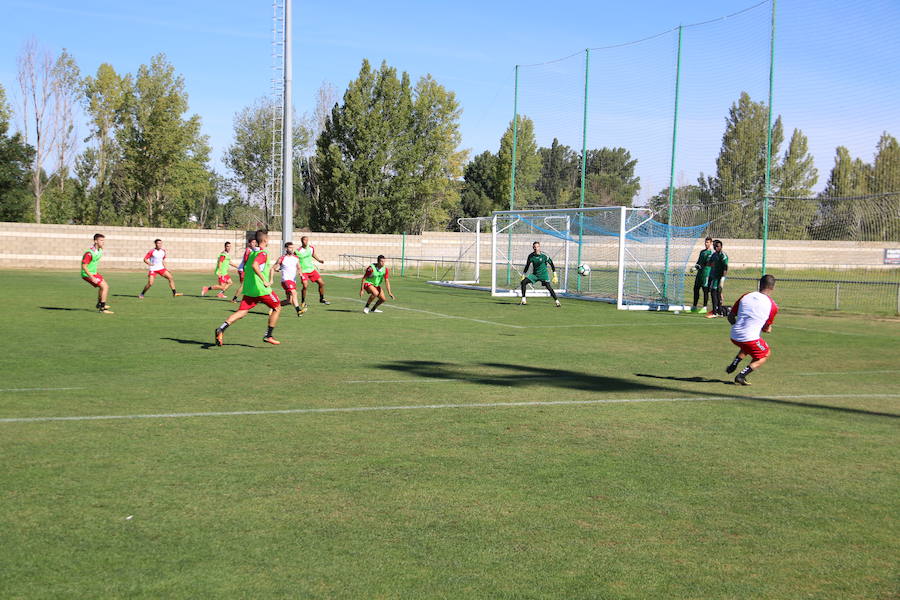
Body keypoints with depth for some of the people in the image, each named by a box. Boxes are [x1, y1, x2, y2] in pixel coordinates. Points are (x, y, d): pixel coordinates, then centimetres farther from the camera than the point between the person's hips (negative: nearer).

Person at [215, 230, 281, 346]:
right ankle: (268, 336, 11)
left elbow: (245, 268, 24)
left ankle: (221, 329, -18)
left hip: (249, 288, 7)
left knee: (242, 312, 3)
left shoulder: (251, 252, 15)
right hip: (261, 289, -7)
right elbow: (254, 265, -27)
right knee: (277, 308, 12)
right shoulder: (263, 253, -11)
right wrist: (264, 281, -23)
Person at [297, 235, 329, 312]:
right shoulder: (299, 251, -18)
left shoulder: (311, 248, 0)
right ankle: (303, 302, 1)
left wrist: (319, 260, 9)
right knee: (305, 286, -21)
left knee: (321, 283, 3)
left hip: (312, 269, 6)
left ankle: (321, 298, 26)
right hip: (303, 271, -6)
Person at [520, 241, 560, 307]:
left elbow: (551, 264, -5)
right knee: (523, 282, -13)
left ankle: (557, 301, -8)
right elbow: (527, 266, 8)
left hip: (543, 274, -4)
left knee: (549, 287, -19)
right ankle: (523, 299, -4)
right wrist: (523, 276, 6)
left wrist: (555, 275, -7)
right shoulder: (531, 256, -5)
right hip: (535, 274, 4)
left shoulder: (544, 255, -14)